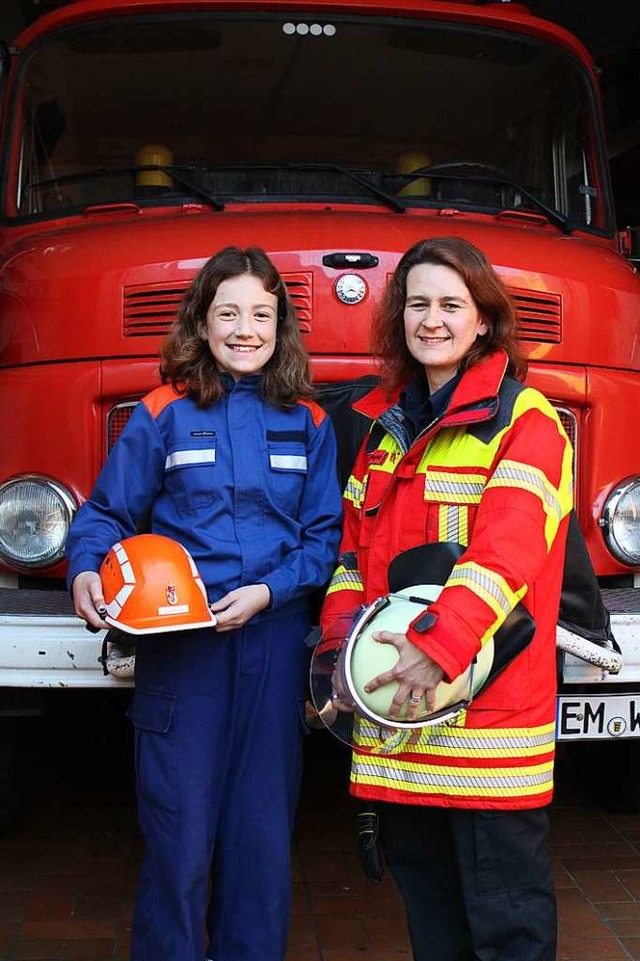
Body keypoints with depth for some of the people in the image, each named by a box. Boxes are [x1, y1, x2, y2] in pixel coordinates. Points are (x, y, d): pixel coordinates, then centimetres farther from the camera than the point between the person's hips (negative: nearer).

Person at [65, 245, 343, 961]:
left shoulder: (308, 423, 8)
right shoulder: (164, 413, 3)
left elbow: (327, 534, 5)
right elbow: (105, 513, 4)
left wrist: (268, 591, -10)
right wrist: (87, 571, -15)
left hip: (275, 642, 2)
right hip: (179, 645, -2)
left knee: (263, 829, 9)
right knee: (179, 831, -1)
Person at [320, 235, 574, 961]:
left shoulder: (525, 421, -6)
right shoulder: (385, 423, 16)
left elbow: (508, 549, -20)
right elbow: (355, 543, 14)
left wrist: (440, 642, -33)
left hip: (490, 705, -6)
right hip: (395, 706, 6)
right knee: (424, 894, 17)